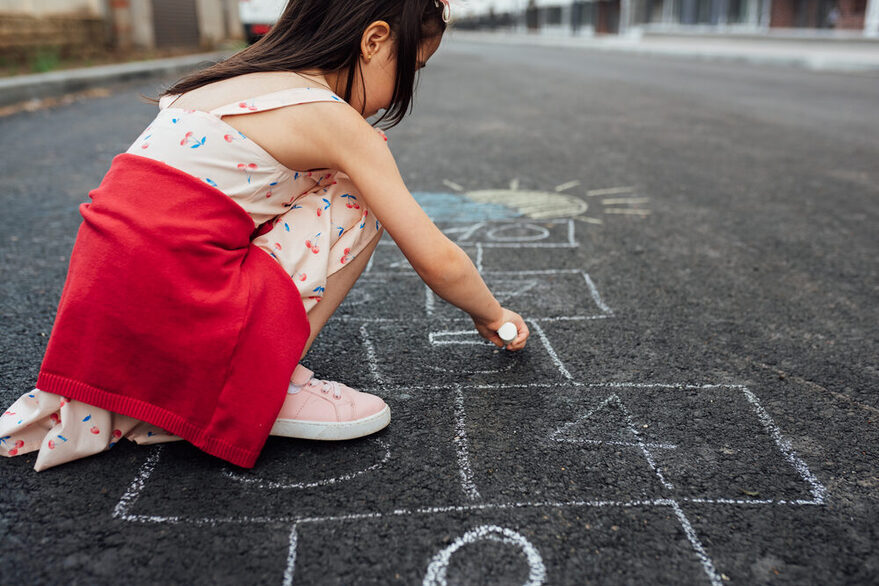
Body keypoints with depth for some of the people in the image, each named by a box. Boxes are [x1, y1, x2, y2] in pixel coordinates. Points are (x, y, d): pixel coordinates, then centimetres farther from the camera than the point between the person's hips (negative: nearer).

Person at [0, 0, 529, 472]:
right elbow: (438, 261, -6)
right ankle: (268, 384, -2)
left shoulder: (228, 81, 16)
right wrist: (493, 316, 14)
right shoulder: (333, 120, -7)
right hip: (178, 314, -8)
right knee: (360, 193, 0)